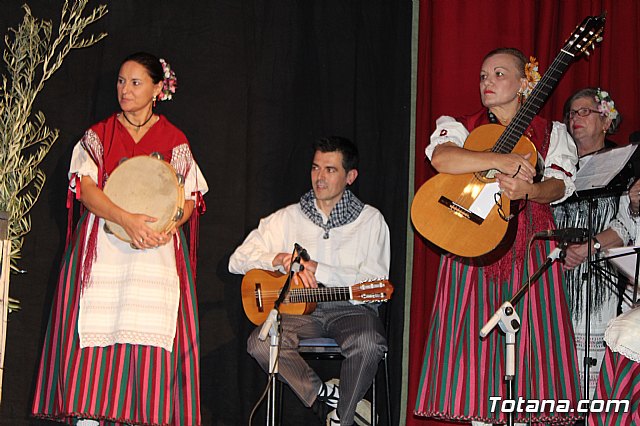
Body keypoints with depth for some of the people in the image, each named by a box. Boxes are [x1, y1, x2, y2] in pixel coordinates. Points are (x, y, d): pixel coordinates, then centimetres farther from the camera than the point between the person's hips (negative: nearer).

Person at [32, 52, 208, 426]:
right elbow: (86, 188, -2)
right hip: (102, 248, 1)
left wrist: (165, 228, -16)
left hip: (158, 252, 0)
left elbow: (190, 199, 6)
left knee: (151, 343, -9)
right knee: (92, 341, -8)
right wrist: (127, 220, -19)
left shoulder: (174, 140, 10)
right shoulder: (98, 135, 11)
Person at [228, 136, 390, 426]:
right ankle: (328, 396, -12)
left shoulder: (370, 220, 7)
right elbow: (238, 260, 8)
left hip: (351, 308, -2)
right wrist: (281, 259, -11)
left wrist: (318, 270, -13)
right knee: (261, 343, -28)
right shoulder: (288, 218, 13)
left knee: (368, 342, -36)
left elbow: (375, 283, -5)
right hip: (299, 309, 2)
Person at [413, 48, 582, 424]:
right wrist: (499, 161, -24)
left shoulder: (549, 132, 14)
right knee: (477, 336, -5)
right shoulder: (460, 126, 10)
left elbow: (560, 184, 1)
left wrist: (529, 190, -22)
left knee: (529, 334, -4)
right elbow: (441, 157, -13)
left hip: (530, 242, 1)